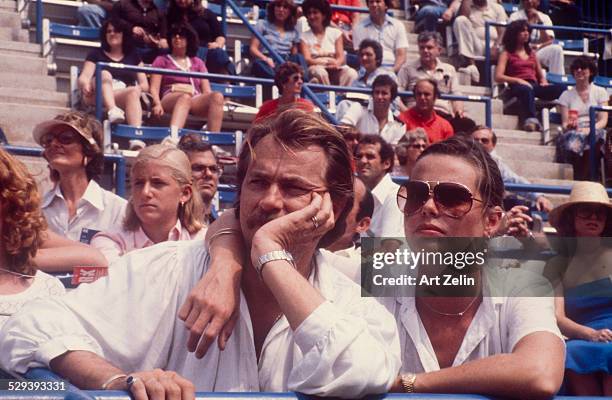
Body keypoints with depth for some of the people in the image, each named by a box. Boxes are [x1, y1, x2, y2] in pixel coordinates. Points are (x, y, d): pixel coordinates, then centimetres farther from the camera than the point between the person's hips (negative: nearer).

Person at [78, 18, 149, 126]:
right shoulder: (96, 54, 21)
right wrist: (85, 84, -21)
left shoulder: (133, 56, 26)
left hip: (125, 100, 1)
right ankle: (112, 111, -60)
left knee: (133, 92, -34)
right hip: (97, 97, -1)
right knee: (104, 75, -31)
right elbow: (84, 77, 5)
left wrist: (138, 88, -7)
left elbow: (145, 84, 19)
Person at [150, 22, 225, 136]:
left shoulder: (197, 62, 31)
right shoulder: (162, 60, 24)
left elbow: (207, 91, 19)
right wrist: (157, 104, -13)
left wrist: (216, 105, -4)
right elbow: (154, 88, 10)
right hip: (171, 99, -3)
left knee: (217, 96, -31)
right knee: (185, 97, -40)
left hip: (196, 100, 3)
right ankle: (173, 137, -66)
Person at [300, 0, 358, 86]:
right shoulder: (304, 36, 13)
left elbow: (341, 57, 5)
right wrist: (325, 62, -21)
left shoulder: (335, 33, 16)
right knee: (320, 72, -38)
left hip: (335, 69, 1)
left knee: (351, 73, -31)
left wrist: (336, 63, -21)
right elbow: (307, 59, -1)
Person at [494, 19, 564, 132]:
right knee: (526, 89, -43)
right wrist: (518, 80, -13)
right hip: (517, 87, -5)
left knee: (560, 88, -26)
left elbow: (541, 75, 30)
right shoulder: (507, 54, 14)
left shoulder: (531, 53, 31)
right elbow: (498, 77, 1)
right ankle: (531, 118, -61)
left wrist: (544, 82, 5)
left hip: (534, 86, 5)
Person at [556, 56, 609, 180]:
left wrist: (590, 129, -17)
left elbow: (603, 120, 5)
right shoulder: (566, 95, 18)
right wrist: (569, 126, -16)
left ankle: (582, 179, -38)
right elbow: (564, 123, 10)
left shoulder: (600, 92, 17)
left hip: (595, 132, 0)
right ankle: (580, 180, -37)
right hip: (573, 132, 0)